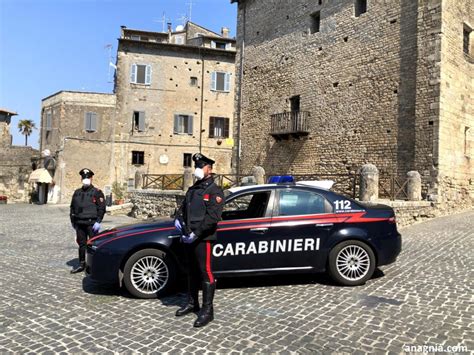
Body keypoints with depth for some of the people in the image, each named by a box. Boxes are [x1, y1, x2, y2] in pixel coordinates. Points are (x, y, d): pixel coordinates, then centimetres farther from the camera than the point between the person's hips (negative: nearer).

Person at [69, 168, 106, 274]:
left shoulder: (97, 192, -3)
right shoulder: (77, 192, 14)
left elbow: (102, 208, -8)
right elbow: (72, 207, 19)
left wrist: (98, 221, -14)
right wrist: (73, 221, 15)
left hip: (92, 223, -5)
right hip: (79, 223, 5)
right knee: (81, 244, 12)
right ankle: (81, 264, 22)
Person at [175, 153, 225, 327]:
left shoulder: (214, 190, -7)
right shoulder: (192, 189, 18)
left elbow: (213, 216, -17)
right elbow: (183, 207, 26)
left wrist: (196, 233, -21)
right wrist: (178, 219, 5)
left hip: (203, 239, -8)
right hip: (188, 238, 8)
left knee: (205, 273, -2)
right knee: (191, 272, 17)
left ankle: (207, 310, 6)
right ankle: (192, 303, 31)